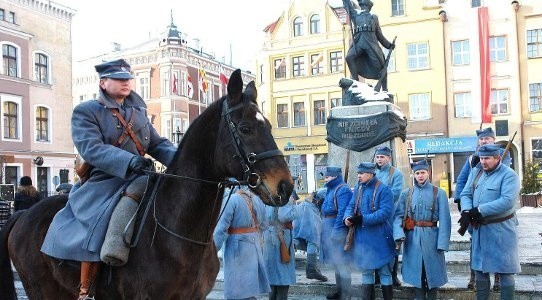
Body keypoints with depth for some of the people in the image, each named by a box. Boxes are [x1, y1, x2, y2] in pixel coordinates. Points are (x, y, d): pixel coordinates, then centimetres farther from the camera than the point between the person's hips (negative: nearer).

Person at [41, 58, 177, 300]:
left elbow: (158, 144, 15)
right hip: (103, 184, -6)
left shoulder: (138, 112, 18)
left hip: (137, 179, 6)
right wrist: (129, 161, -32)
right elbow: (91, 148, -17)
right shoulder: (85, 112, -1)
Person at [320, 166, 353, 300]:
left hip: (338, 232, -10)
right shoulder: (331, 189, 16)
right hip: (330, 231, 10)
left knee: (342, 264, -5)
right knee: (336, 263, 18)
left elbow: (343, 213, -22)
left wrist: (336, 231, -25)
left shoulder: (343, 190, -15)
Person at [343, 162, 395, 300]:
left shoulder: (383, 189, -12)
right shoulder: (357, 189, 9)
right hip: (362, 236, 6)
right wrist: (347, 217, -16)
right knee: (366, 270, 15)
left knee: (384, 271, 5)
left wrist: (362, 219, -23)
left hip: (379, 237, -6)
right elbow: (351, 206, 7)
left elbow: (386, 212, -21)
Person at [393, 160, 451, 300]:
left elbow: (444, 220, -5)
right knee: (416, 272, 9)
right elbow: (398, 216, 0)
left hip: (431, 238, -1)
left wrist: (442, 243, -13)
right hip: (412, 238, 2)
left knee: (432, 272, 7)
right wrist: (399, 234, -17)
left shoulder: (439, 193, -1)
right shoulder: (406, 193, 5)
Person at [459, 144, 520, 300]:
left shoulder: (509, 175, -13)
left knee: (504, 270, 2)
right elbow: (466, 194, 5)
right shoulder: (476, 172, 8)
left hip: (501, 230, -6)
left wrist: (479, 210, -24)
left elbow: (507, 201, -25)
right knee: (480, 268, 15)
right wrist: (466, 211, -16)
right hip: (479, 228, 7)